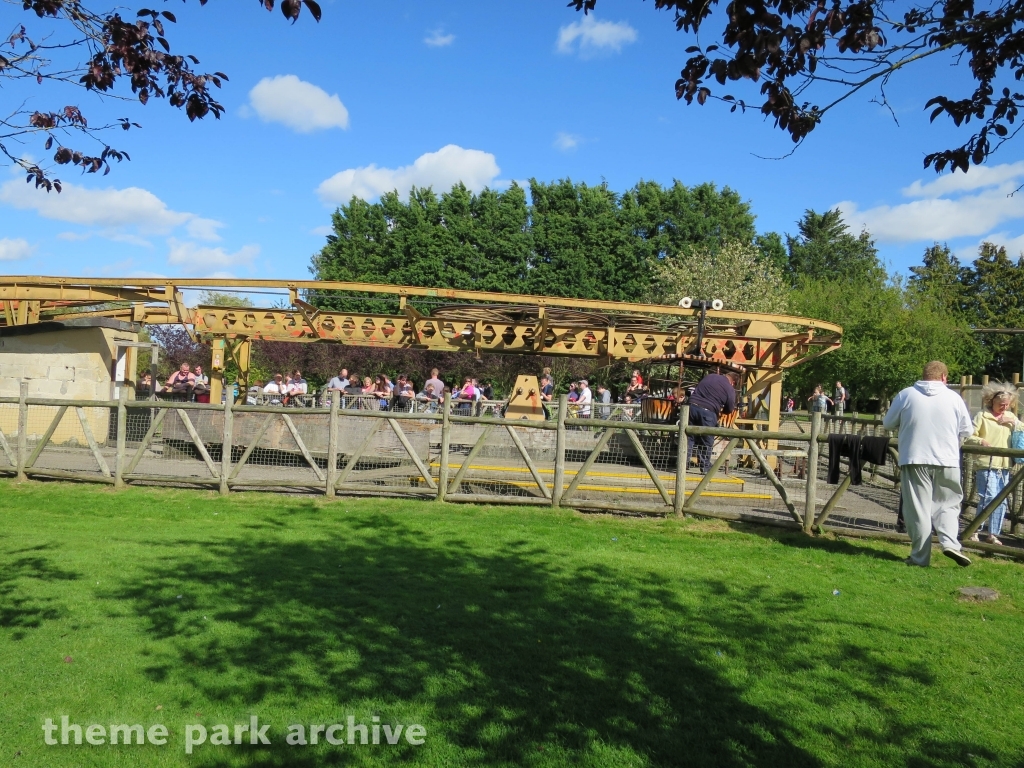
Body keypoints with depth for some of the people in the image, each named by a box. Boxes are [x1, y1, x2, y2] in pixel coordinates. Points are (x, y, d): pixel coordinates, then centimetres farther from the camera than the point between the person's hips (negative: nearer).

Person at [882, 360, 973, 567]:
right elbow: (967, 430, 7)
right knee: (948, 505, 16)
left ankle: (920, 556, 7)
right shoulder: (954, 397, 2)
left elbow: (888, 423, 6)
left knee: (918, 509, 4)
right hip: (947, 461, 1)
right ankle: (949, 542, -5)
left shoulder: (906, 395, -1)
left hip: (914, 460, -1)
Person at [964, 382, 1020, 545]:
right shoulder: (982, 415, -2)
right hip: (987, 465, -6)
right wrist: (980, 441, -25)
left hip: (1004, 466, 6)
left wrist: (1014, 423, -1)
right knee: (989, 498, -13)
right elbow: (968, 436, -7)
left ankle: (993, 534, 18)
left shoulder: (1010, 417, 15)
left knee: (1001, 501, 9)